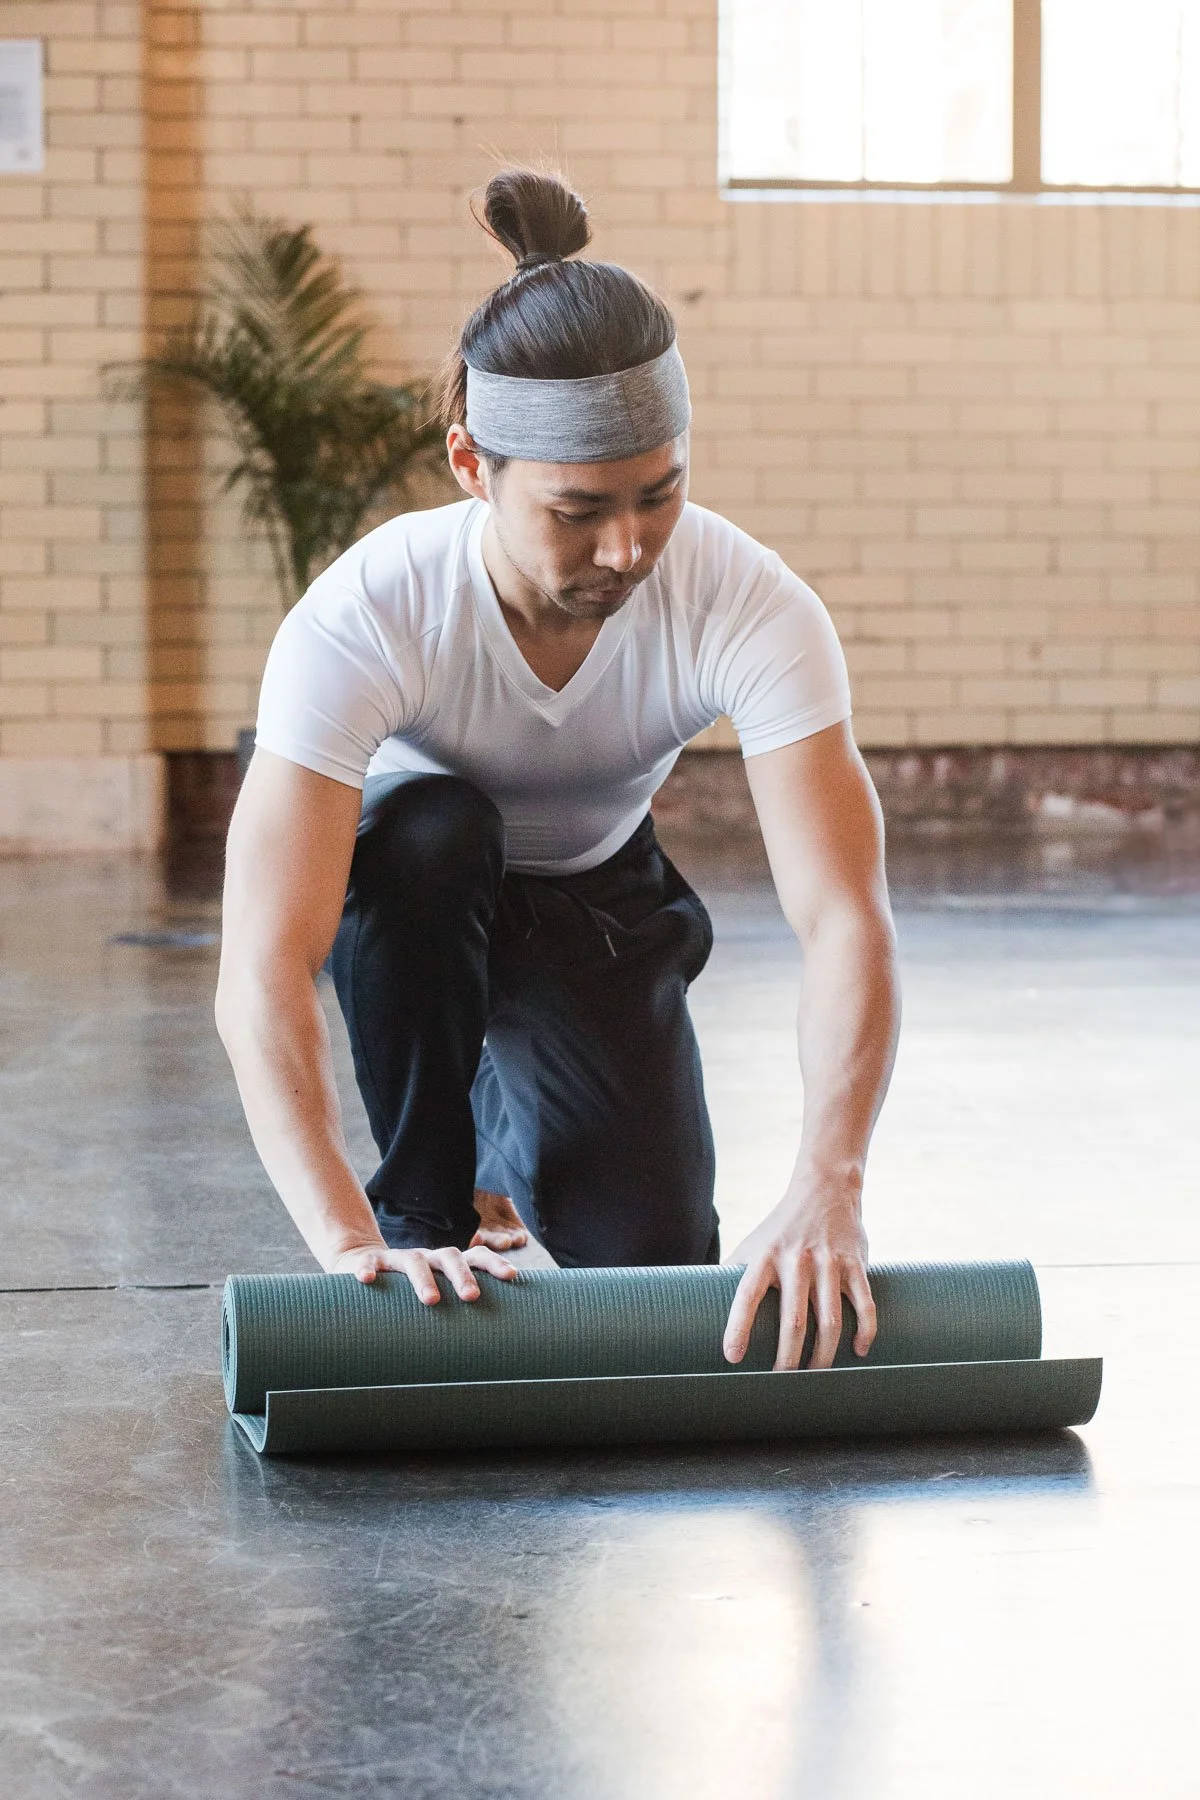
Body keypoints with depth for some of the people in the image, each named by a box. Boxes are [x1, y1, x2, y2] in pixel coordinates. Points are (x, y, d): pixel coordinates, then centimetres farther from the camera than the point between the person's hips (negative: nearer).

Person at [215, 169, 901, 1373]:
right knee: (433, 835, -37)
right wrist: (350, 1243, -57)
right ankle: (421, 1211, -14)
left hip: (598, 902, 2)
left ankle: (509, 1106, 20)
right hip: (406, 900, -2)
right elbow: (260, 972, -44)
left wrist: (827, 1185, -56)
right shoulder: (361, 619, -37)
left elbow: (845, 917, -40)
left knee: (654, 1263, -15)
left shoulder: (753, 608, -33)